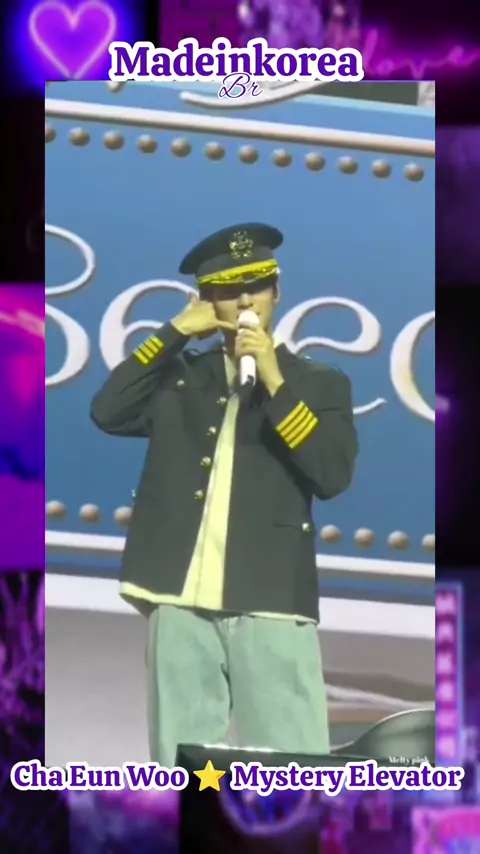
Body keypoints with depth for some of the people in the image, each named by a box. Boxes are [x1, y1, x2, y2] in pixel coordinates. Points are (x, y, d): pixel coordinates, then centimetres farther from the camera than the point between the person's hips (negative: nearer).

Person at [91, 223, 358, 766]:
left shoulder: (318, 384, 11)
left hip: (272, 606, -2)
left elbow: (334, 475, -3)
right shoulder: (180, 377, 16)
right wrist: (175, 332, 2)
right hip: (182, 604, 2)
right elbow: (107, 412, 0)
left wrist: (275, 383, -8)